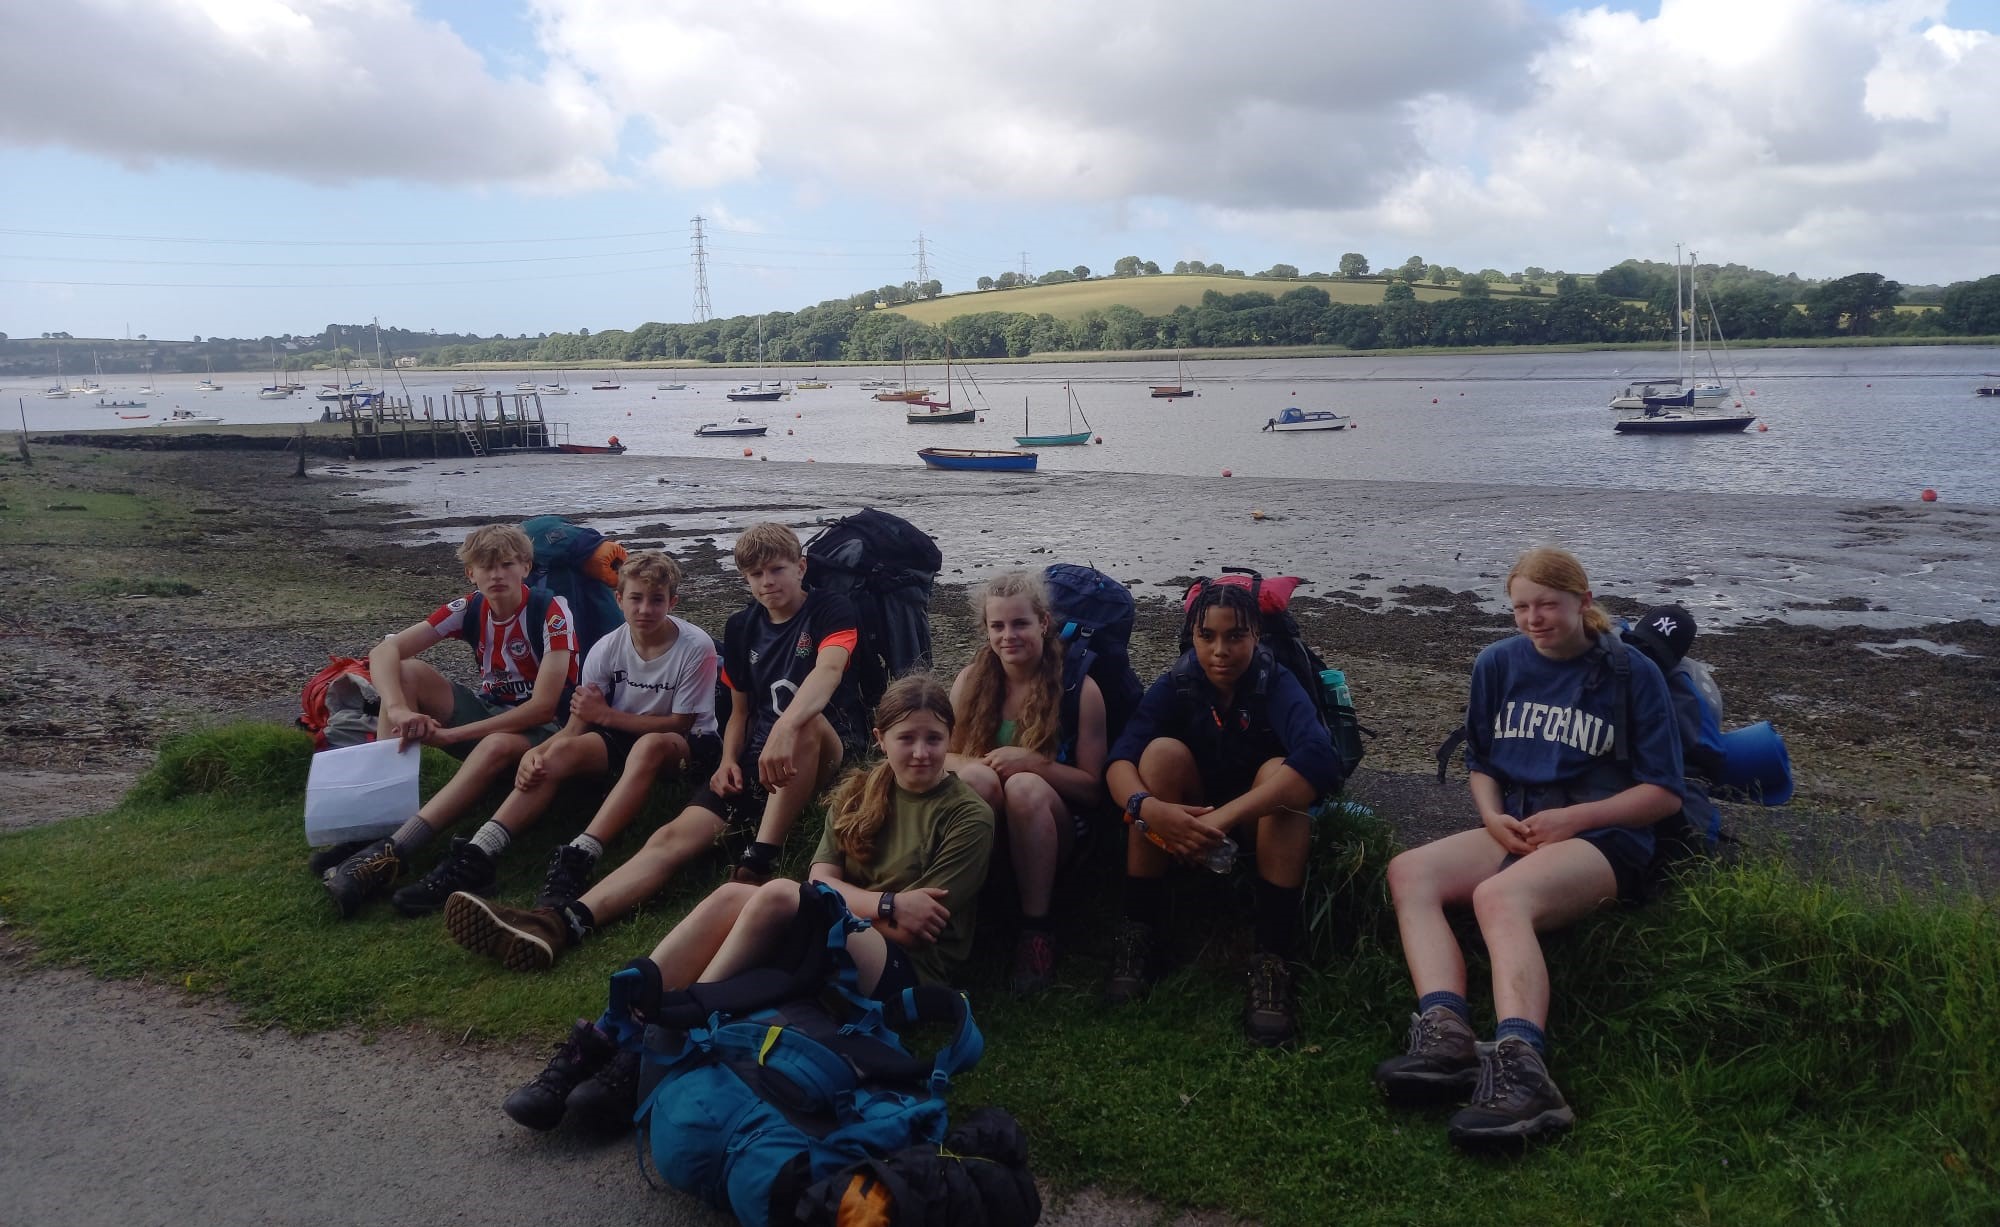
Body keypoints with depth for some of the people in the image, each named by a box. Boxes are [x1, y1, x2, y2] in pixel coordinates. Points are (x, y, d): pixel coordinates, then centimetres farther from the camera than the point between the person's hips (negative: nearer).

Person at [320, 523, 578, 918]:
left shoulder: (551, 613, -19)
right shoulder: (469, 609, -4)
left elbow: (543, 706, -24)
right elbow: (384, 652, -12)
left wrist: (451, 734, -26)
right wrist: (398, 710, -34)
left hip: (542, 729, -6)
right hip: (489, 710, 6)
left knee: (497, 746, -41)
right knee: (407, 673, -15)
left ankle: (389, 854, -45)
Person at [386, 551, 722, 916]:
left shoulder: (696, 646, -18)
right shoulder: (606, 649, -8)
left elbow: (680, 722, -14)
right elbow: (578, 724, -9)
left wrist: (605, 715, -15)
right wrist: (539, 753, -31)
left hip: (687, 746, -4)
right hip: (622, 738, 4)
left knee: (649, 746, -39)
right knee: (563, 750, -25)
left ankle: (577, 860, -49)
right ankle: (476, 858, -32)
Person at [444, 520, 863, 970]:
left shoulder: (829, 610, -3)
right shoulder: (742, 626, 15)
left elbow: (828, 668, -26)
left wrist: (786, 729, -45)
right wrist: (729, 760, -1)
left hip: (821, 756, -4)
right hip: (755, 758, 5)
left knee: (806, 720, -41)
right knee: (673, 837, -20)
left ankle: (757, 866, -37)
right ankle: (564, 922, -42)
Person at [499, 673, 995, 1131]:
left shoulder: (968, 817, -4)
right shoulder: (859, 792, 13)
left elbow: (909, 929, -9)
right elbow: (820, 882, 1)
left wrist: (849, 898, -7)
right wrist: (888, 904, -13)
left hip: (907, 975, -5)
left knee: (777, 895, -31)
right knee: (734, 894, -26)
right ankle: (609, 1033, -29)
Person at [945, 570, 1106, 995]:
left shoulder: (1080, 689, -5)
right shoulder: (972, 680, 2)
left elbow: (1092, 788, -5)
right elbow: (942, 756, 1)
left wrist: (1032, 763, -22)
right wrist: (984, 765, -21)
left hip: (1049, 829, -1)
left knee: (1024, 787, -35)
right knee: (978, 776, -32)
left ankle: (1036, 928, -23)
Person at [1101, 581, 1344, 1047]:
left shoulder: (1276, 685, -20)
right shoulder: (1176, 685, -13)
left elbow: (1318, 759, -41)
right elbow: (1120, 759, -26)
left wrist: (1224, 817, -50)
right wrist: (1147, 807, -49)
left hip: (1260, 826, -1)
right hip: (1183, 821, 2)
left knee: (1279, 771, -32)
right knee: (1163, 751, -26)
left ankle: (1272, 961, -33)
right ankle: (1137, 935, -23)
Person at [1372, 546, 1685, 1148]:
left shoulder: (1632, 673, -1)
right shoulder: (1498, 663, 11)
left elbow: (1664, 793, -1)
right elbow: (1479, 761, 20)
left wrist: (1572, 817, -14)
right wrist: (1492, 816, -2)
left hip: (1604, 840, -6)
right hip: (1515, 832, 6)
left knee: (1499, 896, -36)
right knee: (1409, 872, -22)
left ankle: (1521, 1071, -53)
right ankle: (1447, 1036, -39)